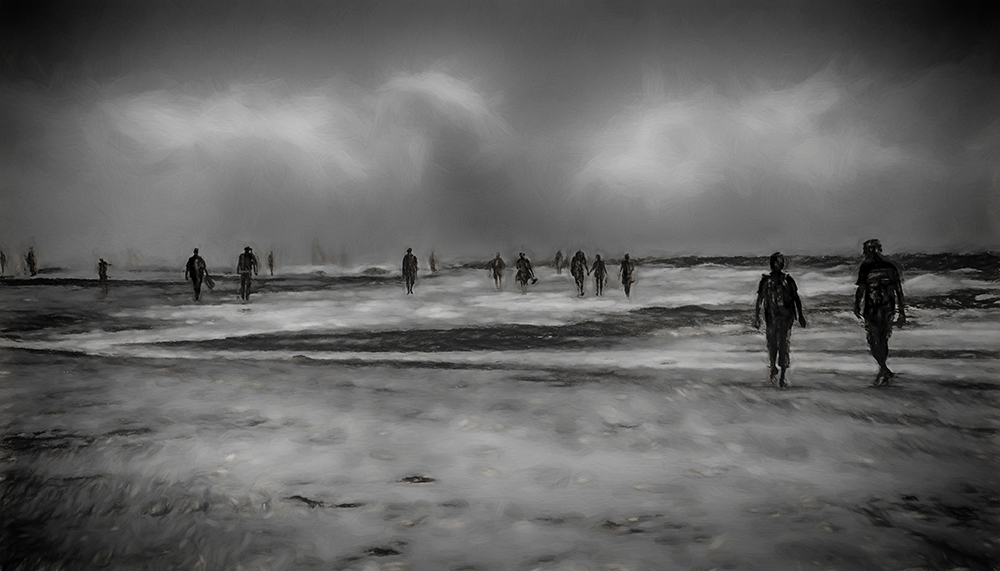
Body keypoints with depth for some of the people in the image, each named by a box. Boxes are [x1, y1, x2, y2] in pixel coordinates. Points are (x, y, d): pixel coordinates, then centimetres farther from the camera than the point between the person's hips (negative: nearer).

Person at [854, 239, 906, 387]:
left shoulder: (866, 266, -6)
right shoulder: (890, 265, 8)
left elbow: (861, 288, -10)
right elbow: (898, 289, 7)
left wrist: (856, 307, 2)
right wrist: (901, 312, 9)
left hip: (872, 309, -5)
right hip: (889, 308, 5)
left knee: (874, 341, 1)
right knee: (883, 339, 17)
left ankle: (885, 371, -11)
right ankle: (882, 371, 23)